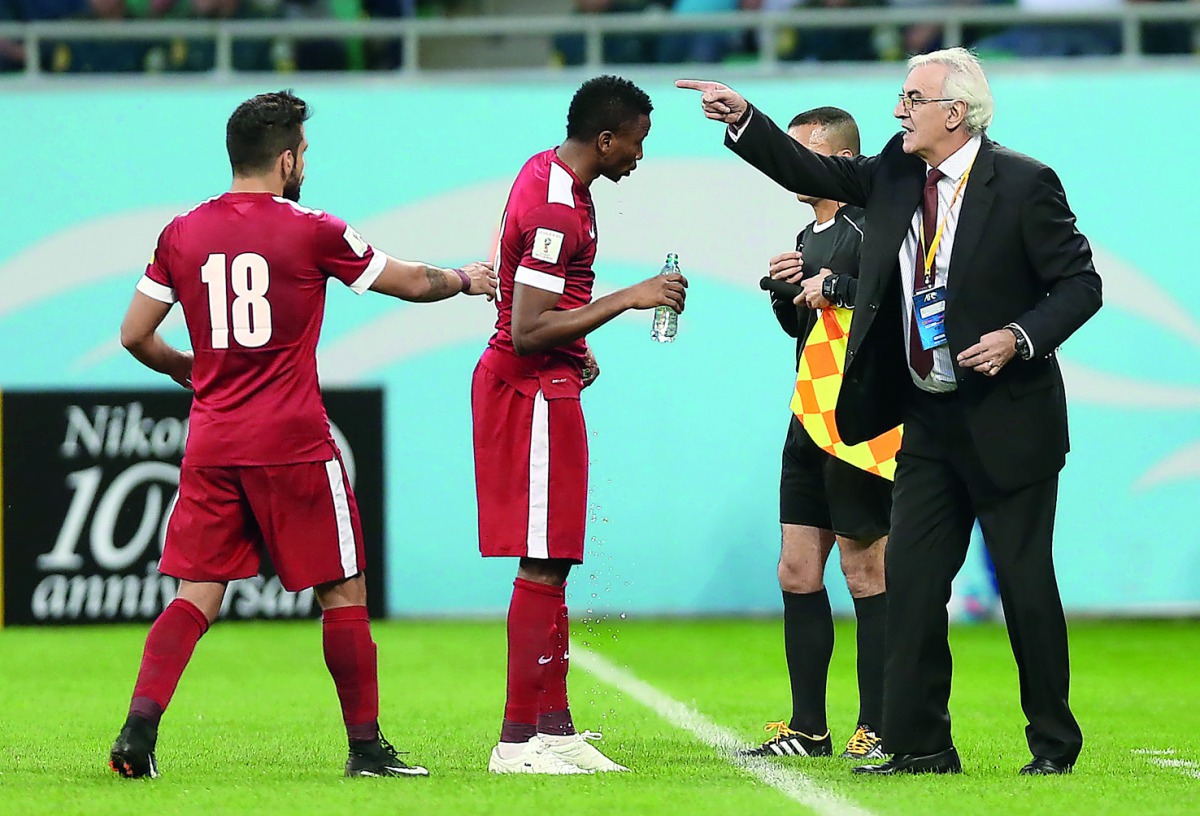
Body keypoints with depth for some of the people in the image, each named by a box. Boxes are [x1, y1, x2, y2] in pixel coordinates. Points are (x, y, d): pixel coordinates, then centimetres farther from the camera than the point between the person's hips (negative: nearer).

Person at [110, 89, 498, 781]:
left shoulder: (182, 235, 5)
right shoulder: (312, 233, -6)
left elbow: (135, 335, 10)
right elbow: (413, 282, 7)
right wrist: (465, 279, 28)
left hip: (211, 442, 4)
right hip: (293, 443, -4)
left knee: (198, 594, 5)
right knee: (343, 594, 8)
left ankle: (140, 726, -13)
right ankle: (366, 745, 11)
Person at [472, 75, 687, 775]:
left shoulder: (549, 176, 11)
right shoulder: (557, 211, -21)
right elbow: (529, 330, -25)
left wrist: (576, 347, 21)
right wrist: (627, 300, -22)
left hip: (543, 385, 11)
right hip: (535, 393, -11)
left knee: (552, 561, 12)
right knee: (543, 566, -9)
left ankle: (554, 726, 15)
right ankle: (519, 740, -8)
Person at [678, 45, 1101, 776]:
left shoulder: (1023, 184, -12)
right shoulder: (897, 173, 6)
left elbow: (1080, 283, -9)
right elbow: (815, 174, 8)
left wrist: (1020, 337, -22)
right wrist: (743, 119, -3)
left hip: (1008, 421, -6)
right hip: (930, 422, 6)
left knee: (1027, 585, 0)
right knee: (911, 579, 3)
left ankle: (1054, 744, 12)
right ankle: (921, 746, 8)